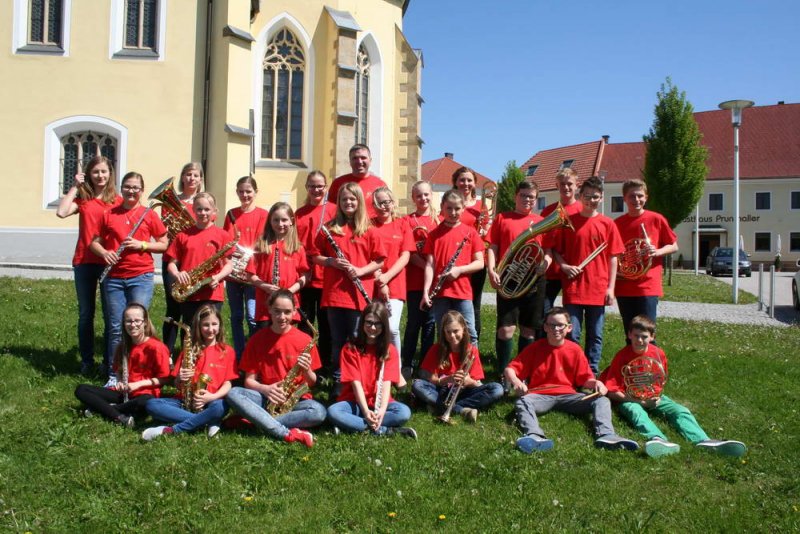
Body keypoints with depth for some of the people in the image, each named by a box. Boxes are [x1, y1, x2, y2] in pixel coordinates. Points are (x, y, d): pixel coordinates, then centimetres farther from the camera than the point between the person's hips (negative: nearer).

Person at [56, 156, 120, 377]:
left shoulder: (117, 200, 4)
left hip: (109, 262, -2)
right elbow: (61, 212, -10)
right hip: (84, 261, 2)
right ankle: (86, 361, 18)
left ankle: (109, 362, 10)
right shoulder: (82, 198, 8)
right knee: (85, 314, 9)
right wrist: (74, 187, -2)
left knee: (110, 314, 1)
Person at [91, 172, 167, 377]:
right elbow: (95, 242, 14)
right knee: (116, 327, 5)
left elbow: (164, 244, 5)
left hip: (141, 277, -2)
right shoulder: (109, 214, 9)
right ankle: (115, 374, 14)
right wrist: (104, 252, -8)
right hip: (114, 277, 2)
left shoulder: (149, 214, 4)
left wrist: (142, 245, -11)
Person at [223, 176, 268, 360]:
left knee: (252, 317, -9)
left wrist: (246, 253, -20)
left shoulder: (262, 214, 1)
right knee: (236, 317, 9)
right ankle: (239, 356, 17)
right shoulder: (231, 214, 12)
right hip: (232, 272, 4)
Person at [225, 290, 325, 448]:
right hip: (265, 397, 2)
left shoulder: (304, 340, -2)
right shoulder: (257, 339, 3)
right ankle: (288, 433, -36)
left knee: (319, 412, -33)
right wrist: (265, 389, -18)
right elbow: (249, 380, 3)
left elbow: (312, 382, 3)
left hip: (296, 399, -1)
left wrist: (306, 370, -20)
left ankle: (260, 422, -23)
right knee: (233, 394, -28)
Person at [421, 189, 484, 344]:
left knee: (469, 333, 1)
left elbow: (480, 263, 2)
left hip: (463, 291, -1)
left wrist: (459, 270, -14)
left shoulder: (470, 232, 4)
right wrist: (426, 290, -10)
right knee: (443, 334, 7)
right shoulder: (434, 234, 6)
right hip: (440, 292, 1)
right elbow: (429, 264, 1)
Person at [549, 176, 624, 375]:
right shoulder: (568, 221, 3)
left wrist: (610, 287, 0)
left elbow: (613, 257, 5)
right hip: (573, 288, -1)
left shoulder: (607, 224, 4)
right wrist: (564, 266, -10)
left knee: (595, 336, 9)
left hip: (598, 289, 1)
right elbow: (555, 250, 9)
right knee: (572, 335, 0)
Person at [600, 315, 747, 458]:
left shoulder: (658, 354, -1)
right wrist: (640, 401, -21)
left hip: (653, 397, 5)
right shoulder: (622, 357, -14)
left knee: (680, 410, -19)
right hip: (628, 399, -5)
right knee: (636, 411, -37)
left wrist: (656, 396, -7)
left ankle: (704, 441, -43)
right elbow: (611, 391, -14)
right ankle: (659, 440, -65)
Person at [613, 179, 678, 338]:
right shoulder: (617, 223, 6)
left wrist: (657, 252, -13)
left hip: (648, 287, -3)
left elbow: (674, 247, 6)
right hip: (624, 288, 3)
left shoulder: (656, 219, 0)